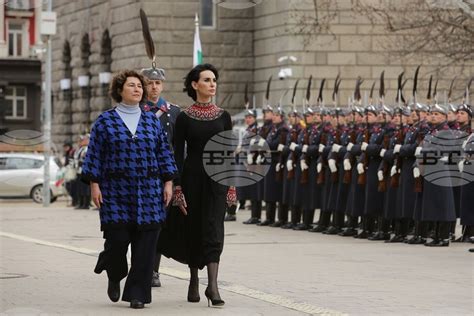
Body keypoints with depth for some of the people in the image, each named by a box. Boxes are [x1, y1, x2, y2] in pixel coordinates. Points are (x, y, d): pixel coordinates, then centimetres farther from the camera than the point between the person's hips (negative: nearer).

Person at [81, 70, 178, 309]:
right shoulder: (105, 121, 3)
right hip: (116, 191, -2)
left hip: (149, 192, 2)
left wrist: (168, 182, 4)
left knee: (145, 245, -3)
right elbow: (95, 155, 2)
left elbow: (164, 154, 12)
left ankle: (137, 293, 3)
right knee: (117, 239, -6)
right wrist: (94, 184, -5)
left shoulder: (152, 121, 11)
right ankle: (114, 276, 25)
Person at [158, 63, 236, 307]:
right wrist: (177, 187, -9)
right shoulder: (184, 117, -2)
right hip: (192, 177, -1)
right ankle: (194, 281, 23)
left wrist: (232, 185, 2)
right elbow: (178, 154, -3)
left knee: (213, 229, -10)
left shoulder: (223, 116, 5)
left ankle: (212, 284, -18)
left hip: (216, 178, 1)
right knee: (193, 229, 8)